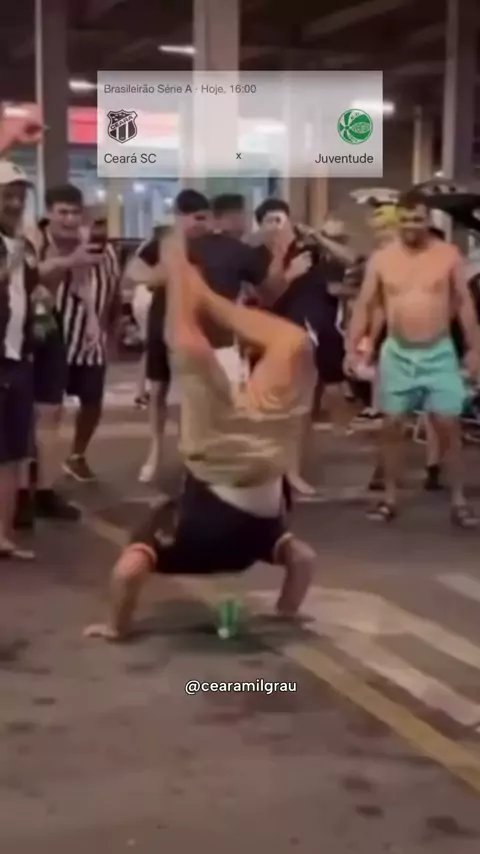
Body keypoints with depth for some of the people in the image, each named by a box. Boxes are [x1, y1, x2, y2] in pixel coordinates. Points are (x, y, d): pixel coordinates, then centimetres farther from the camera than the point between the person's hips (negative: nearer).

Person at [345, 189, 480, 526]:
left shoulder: (449, 255, -3)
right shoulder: (381, 258, -1)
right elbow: (365, 305, 3)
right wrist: (352, 349, -4)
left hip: (439, 352, -1)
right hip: (397, 353, 1)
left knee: (449, 425, -2)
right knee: (392, 425, 5)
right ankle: (390, 497, 16)